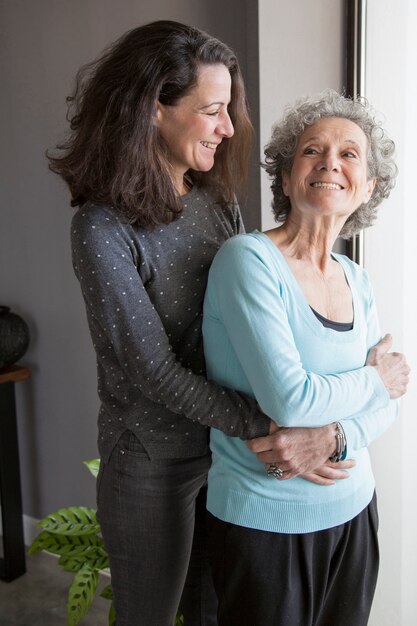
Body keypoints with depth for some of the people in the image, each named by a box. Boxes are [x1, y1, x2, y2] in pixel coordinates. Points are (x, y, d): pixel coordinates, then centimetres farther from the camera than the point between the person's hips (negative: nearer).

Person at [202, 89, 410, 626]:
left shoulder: (356, 281, 4)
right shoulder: (247, 259, -17)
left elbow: (384, 404, 3)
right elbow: (288, 399, -26)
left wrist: (334, 438, -17)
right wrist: (378, 380, -10)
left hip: (352, 507, 6)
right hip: (264, 520, -6)